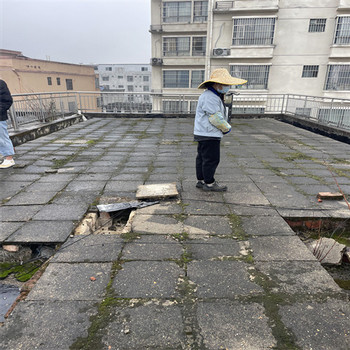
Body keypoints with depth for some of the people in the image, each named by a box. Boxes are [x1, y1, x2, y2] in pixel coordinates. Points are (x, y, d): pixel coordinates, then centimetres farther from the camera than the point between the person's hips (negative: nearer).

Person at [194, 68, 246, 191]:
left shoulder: (215, 96, 18)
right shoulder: (209, 97, -19)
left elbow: (220, 115, 24)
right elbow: (216, 118, -22)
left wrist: (224, 126, 8)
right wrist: (227, 128, -8)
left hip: (204, 134, 11)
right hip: (209, 135, -11)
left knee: (202, 158, 15)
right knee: (211, 159, -3)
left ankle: (201, 180, 24)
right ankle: (209, 183, 7)